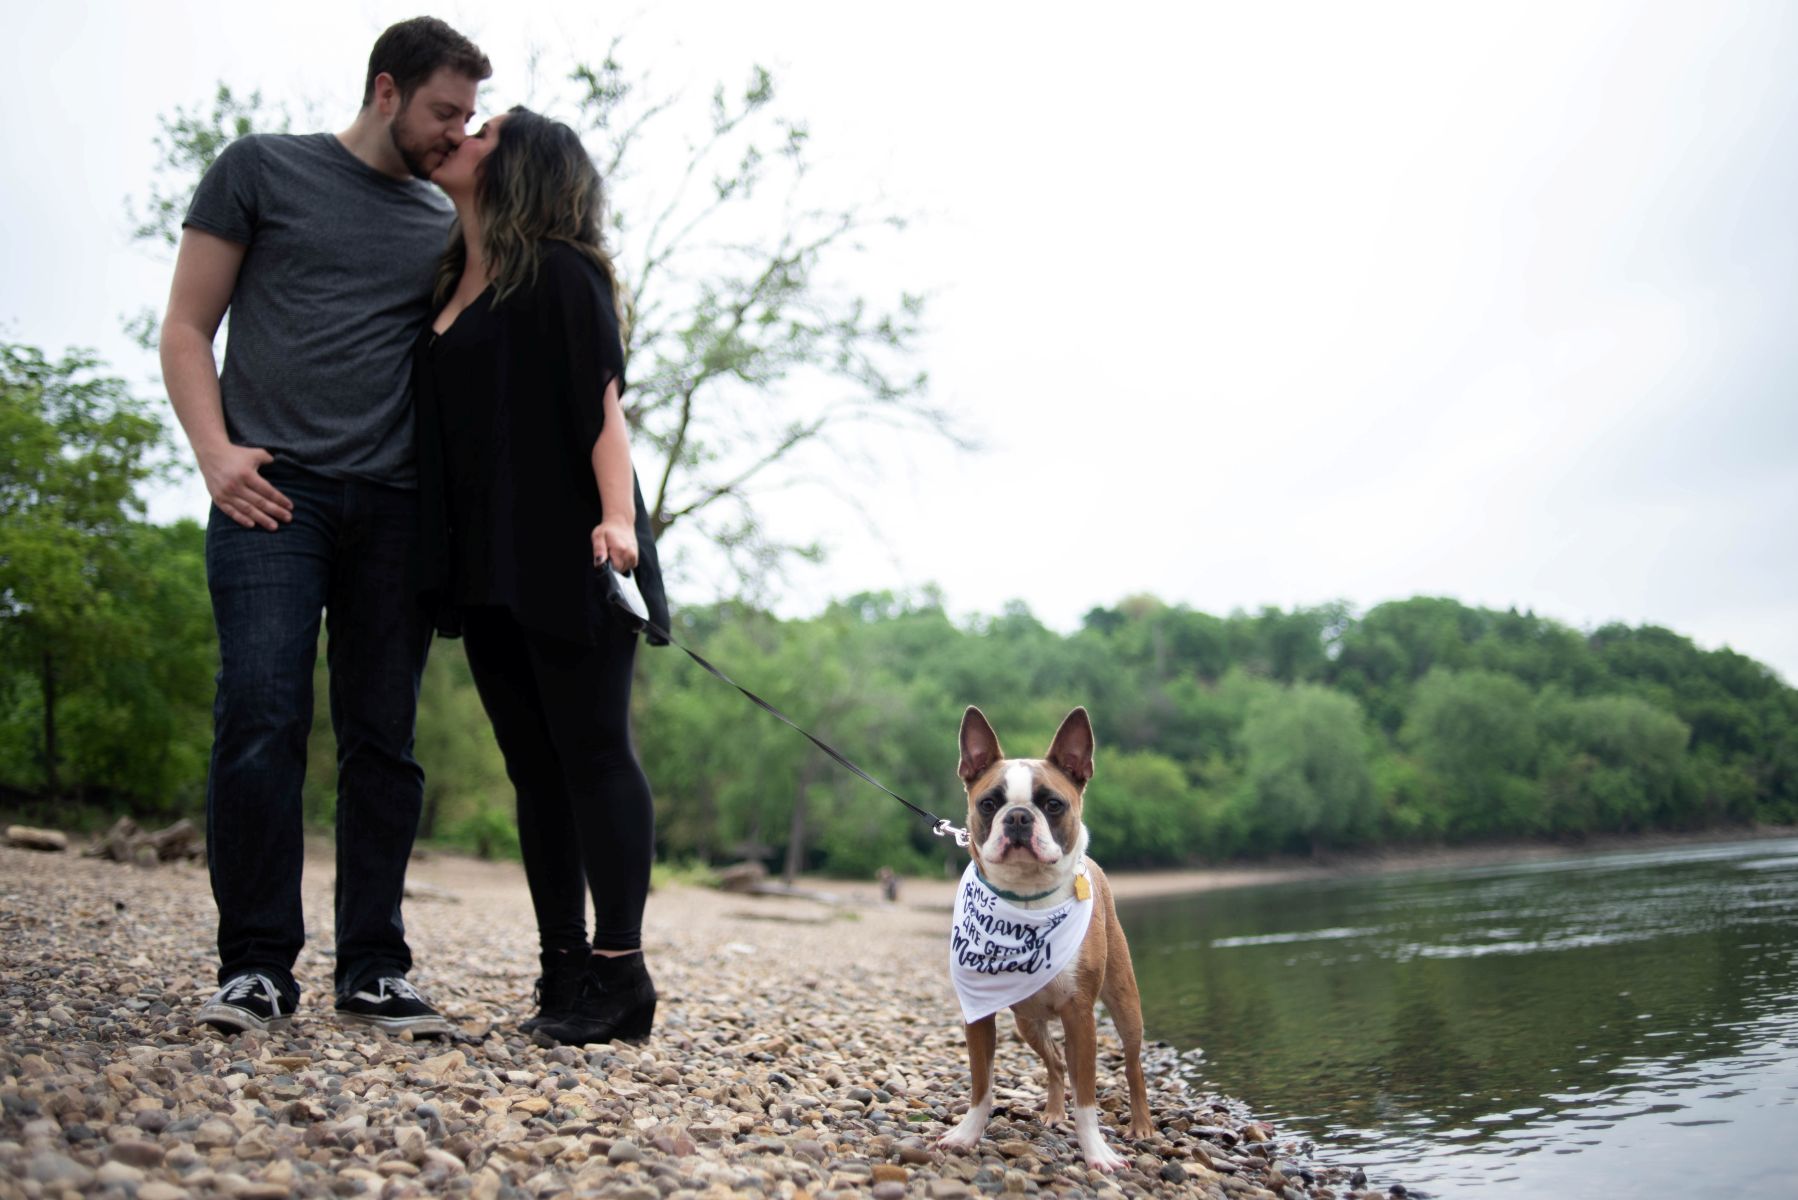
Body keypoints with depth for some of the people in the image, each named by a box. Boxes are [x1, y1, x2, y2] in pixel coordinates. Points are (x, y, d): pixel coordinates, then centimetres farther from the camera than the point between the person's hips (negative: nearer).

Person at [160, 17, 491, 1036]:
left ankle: (373, 968, 6)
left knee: (384, 740, 0)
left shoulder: (447, 222, 19)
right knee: (263, 718, -13)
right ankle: (258, 965, -4)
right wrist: (216, 451, -6)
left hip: (397, 505, 3)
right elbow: (187, 328, 7)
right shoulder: (263, 169, 11)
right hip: (274, 488, -3)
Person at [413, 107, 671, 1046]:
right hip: (486, 567, 8)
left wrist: (616, 519, -26)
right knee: (534, 763, 7)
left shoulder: (557, 272, -3)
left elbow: (602, 406, -12)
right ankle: (563, 969, 13)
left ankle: (618, 970, -2)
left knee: (592, 751, -6)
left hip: (566, 562, -8)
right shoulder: (449, 287, 20)